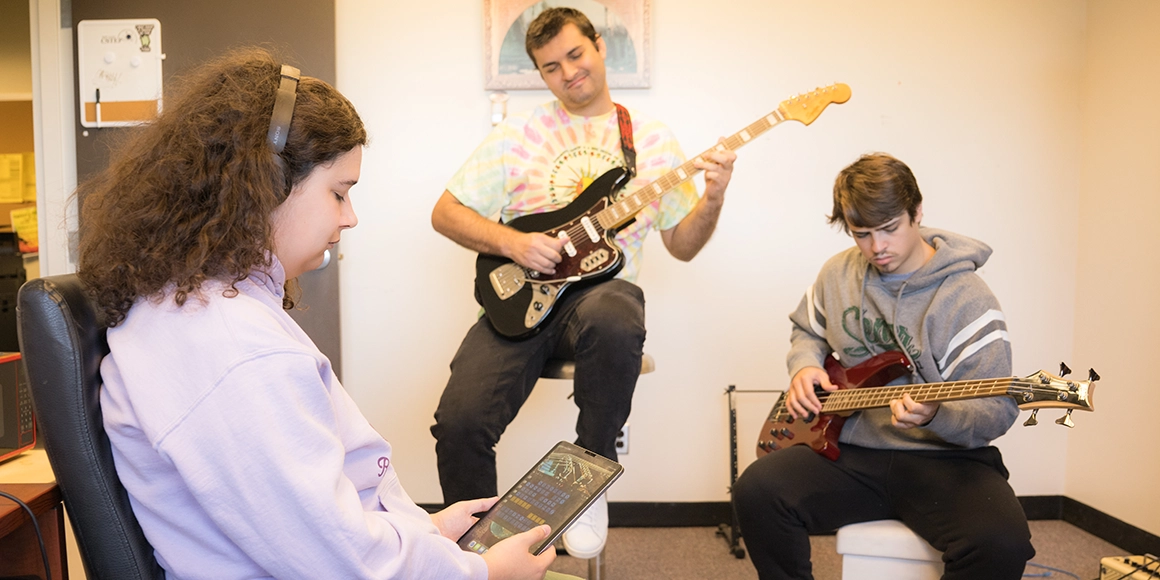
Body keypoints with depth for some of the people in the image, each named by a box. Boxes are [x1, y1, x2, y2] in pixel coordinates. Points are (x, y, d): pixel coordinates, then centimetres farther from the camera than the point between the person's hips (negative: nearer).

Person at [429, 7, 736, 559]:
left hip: (601, 290, 0)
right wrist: (512, 243, -11)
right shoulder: (519, 132, 6)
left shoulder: (652, 138, 10)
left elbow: (681, 245, 11)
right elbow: (445, 212, 5)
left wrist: (712, 201, -9)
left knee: (613, 322, -39)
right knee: (460, 419, -22)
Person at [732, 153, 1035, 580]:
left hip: (943, 459, -3)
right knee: (757, 491, -24)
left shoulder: (966, 299, -9)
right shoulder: (838, 274, 8)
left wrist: (934, 415, -32)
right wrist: (804, 367, 3)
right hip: (850, 451, 3)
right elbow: (806, 330, 27)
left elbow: (998, 410, -11)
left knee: (1002, 544, -32)